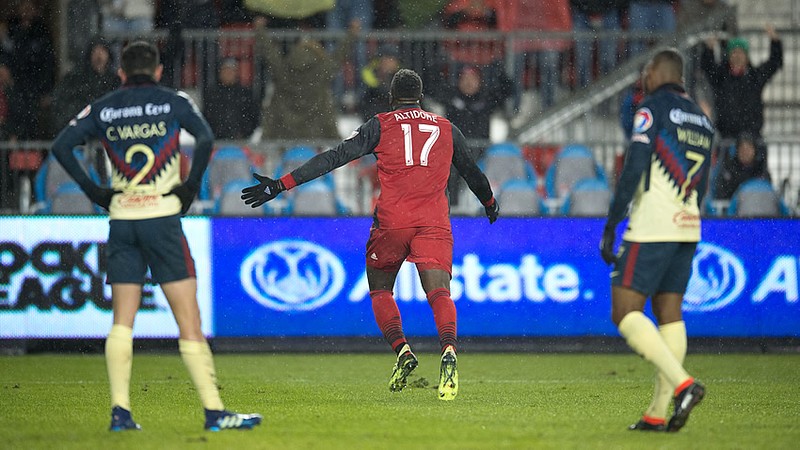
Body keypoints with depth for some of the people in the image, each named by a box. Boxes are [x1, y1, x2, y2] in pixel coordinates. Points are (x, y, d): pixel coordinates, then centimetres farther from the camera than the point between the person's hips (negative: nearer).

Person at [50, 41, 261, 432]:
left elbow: (61, 145, 0)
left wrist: (93, 191, 4)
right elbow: (205, 138, -14)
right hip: (162, 216, -3)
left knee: (122, 321, 7)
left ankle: (120, 410, -2)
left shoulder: (103, 109, 9)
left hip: (121, 219, 3)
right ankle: (214, 411, -7)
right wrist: (191, 186, -4)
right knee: (189, 319, -4)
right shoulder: (173, 103, 2)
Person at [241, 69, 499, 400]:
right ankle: (448, 350, -37)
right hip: (434, 223, 1)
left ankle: (401, 350, -6)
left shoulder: (381, 125, 8)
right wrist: (490, 203, 53)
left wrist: (281, 184, 3)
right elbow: (471, 171, 33)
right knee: (439, 292, -9)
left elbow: (335, 157, 1)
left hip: (391, 221, -1)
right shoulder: (447, 129, 17)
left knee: (380, 290, 16)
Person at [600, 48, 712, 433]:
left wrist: (610, 227, -12)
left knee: (625, 313, -7)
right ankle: (659, 413, 4)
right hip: (688, 228, 8)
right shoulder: (701, 119, 17)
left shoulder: (652, 109, -7)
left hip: (651, 228, -8)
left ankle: (682, 383, -22)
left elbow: (633, 170, -15)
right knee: (669, 314, 7)